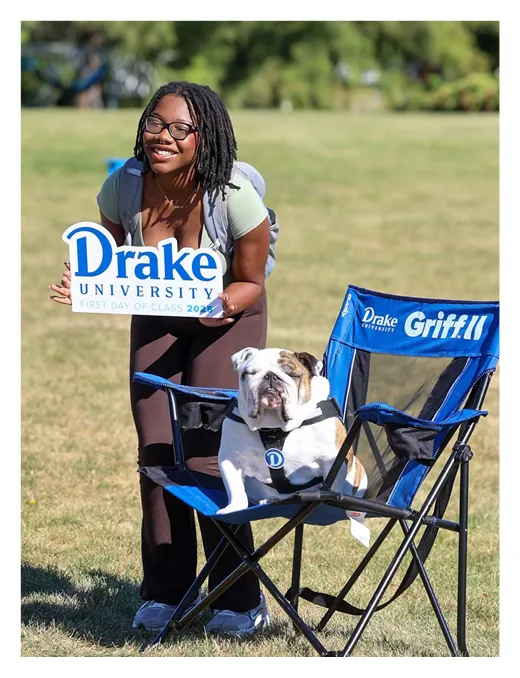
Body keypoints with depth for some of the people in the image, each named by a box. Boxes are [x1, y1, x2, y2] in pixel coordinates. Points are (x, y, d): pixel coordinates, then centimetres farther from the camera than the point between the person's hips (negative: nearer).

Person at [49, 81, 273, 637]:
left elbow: (250, 282, -14)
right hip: (155, 316, 4)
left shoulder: (235, 196, -30)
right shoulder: (122, 187, -21)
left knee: (208, 456, -12)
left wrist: (226, 304, -36)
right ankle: (164, 591, 18)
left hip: (228, 318, -4)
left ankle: (239, 601, 2)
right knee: (155, 454, 3)